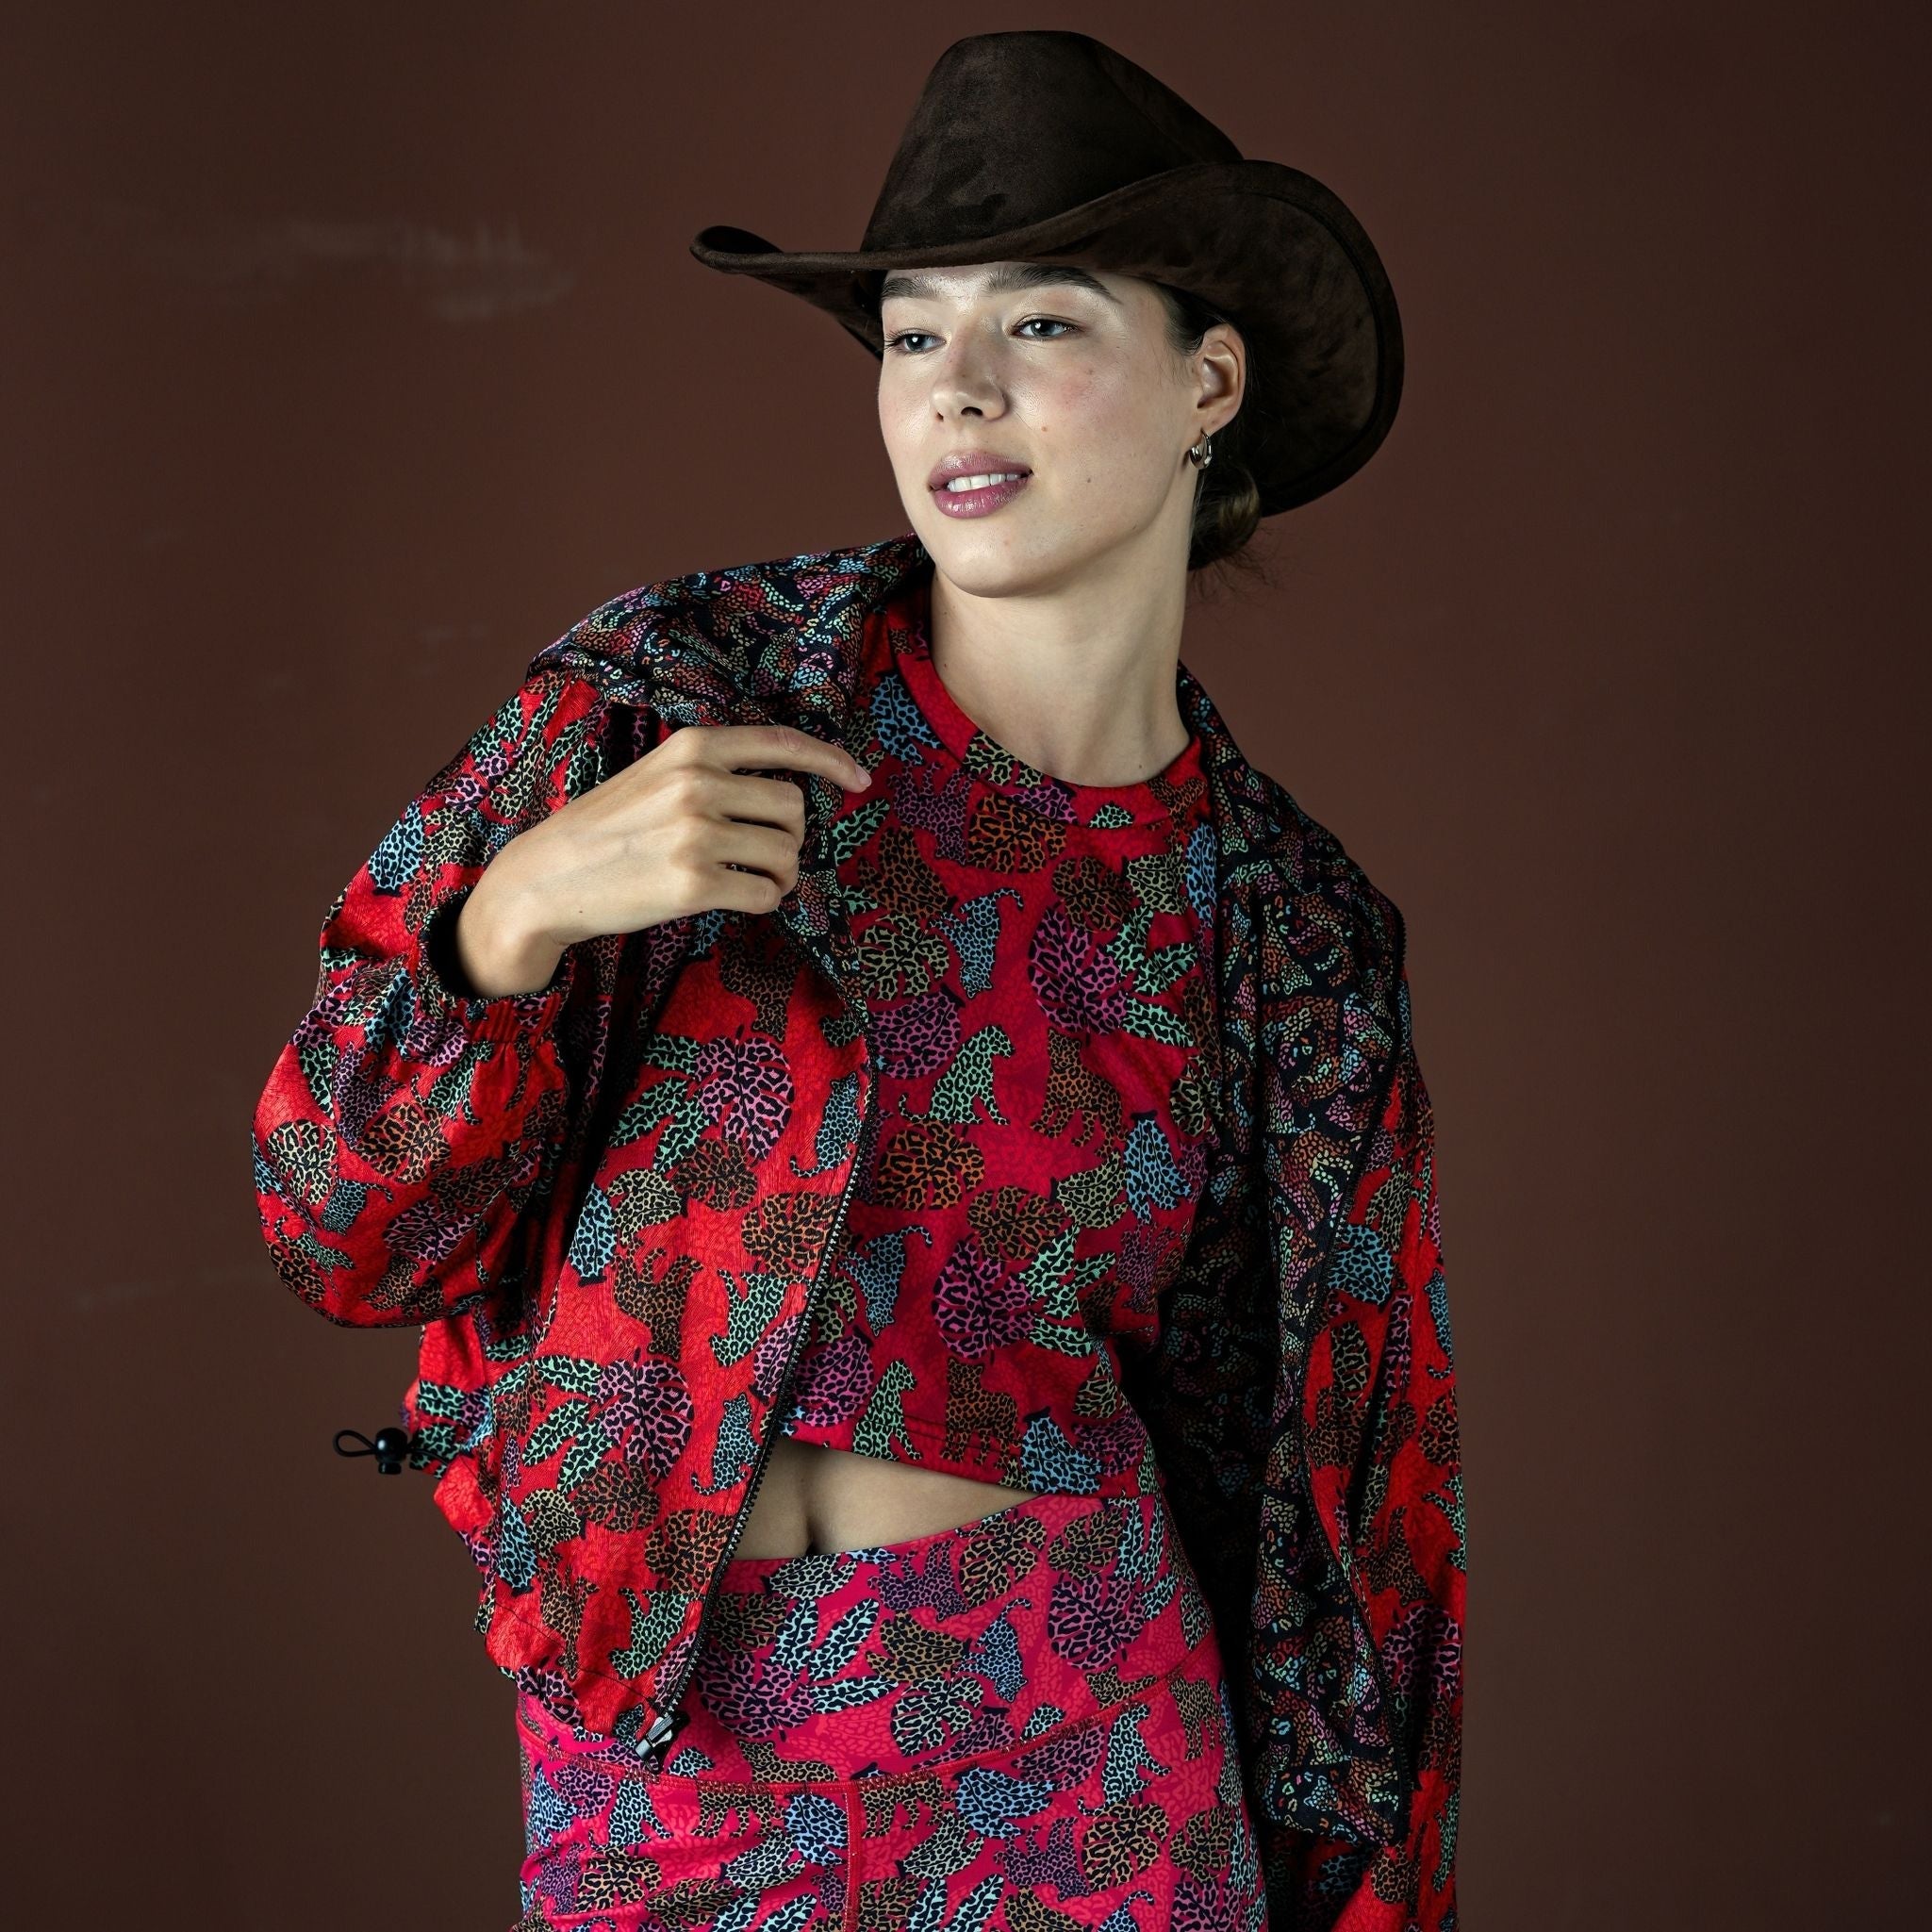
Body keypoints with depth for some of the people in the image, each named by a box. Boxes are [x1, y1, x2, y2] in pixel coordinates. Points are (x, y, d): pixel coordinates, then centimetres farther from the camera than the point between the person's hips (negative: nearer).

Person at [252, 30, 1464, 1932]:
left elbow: (1266, 1443, 8)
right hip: (665, 1776, 0)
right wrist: (520, 904, -22)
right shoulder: (666, 702, -6)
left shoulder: (1282, 934, -1)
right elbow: (348, 1230, -5)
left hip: (1068, 1745, 1)